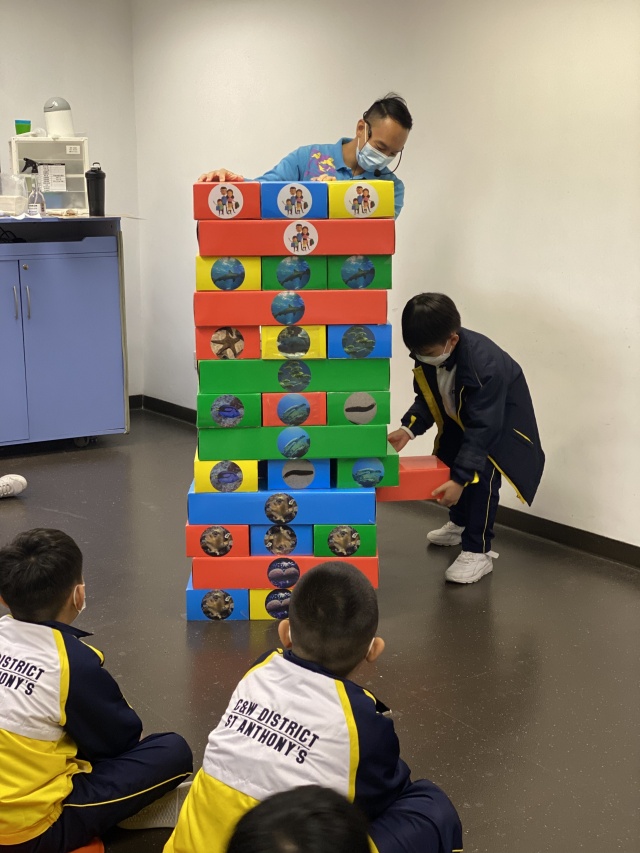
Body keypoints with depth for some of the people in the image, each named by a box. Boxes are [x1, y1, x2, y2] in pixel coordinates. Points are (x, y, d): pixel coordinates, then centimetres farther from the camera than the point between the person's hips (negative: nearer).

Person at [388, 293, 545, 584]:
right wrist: (408, 428, -24)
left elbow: (482, 429, -40)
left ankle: (478, 552, -9)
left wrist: (460, 478, -42)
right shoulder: (427, 353, -22)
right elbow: (427, 398, -6)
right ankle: (460, 523, 44)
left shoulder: (483, 365, -43)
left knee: (482, 476, -19)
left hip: (500, 419, -7)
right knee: (447, 467, 18)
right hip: (459, 416, 8)